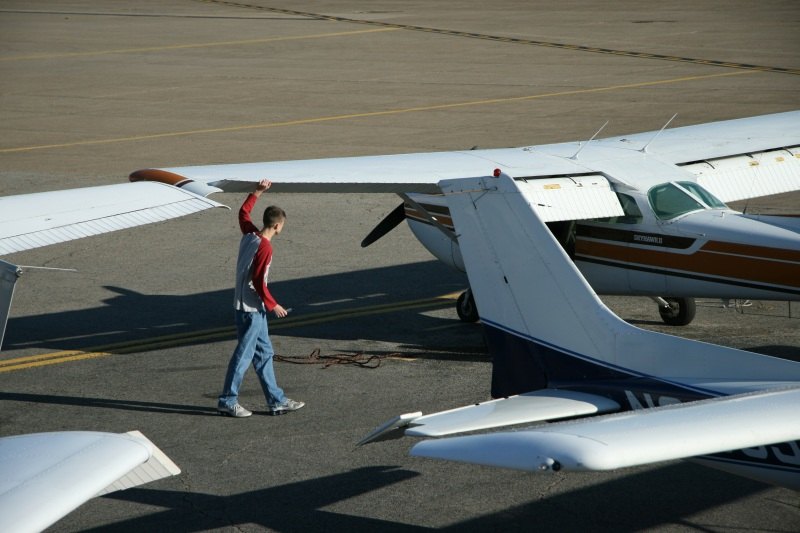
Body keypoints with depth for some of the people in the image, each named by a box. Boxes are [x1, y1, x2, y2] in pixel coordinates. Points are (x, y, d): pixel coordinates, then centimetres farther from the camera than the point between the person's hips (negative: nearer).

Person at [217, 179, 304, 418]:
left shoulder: (249, 234, 4)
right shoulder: (264, 247, -20)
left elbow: (243, 211, 24)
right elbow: (258, 281, -21)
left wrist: (257, 192, 25)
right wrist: (273, 305, -11)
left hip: (251, 307, 9)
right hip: (251, 308, -9)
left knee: (264, 352, 12)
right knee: (244, 354, -2)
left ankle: (276, 400, 17)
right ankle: (227, 401, 5)